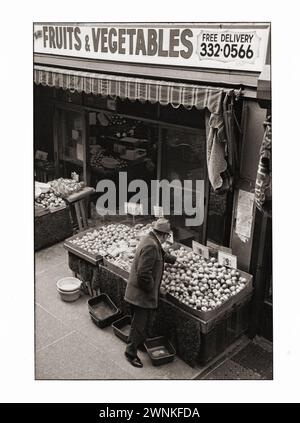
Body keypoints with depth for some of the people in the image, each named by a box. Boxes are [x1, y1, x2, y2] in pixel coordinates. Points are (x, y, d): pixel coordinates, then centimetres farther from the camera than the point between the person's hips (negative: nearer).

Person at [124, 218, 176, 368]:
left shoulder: (151, 240, 5)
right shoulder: (151, 246, -28)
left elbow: (162, 254, 28)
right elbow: (144, 274, -31)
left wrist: (175, 260, 35)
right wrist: (151, 287, -17)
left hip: (139, 292, 10)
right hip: (141, 294, -10)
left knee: (142, 321, 26)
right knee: (139, 324, 4)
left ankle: (142, 342, 44)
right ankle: (131, 352, 18)